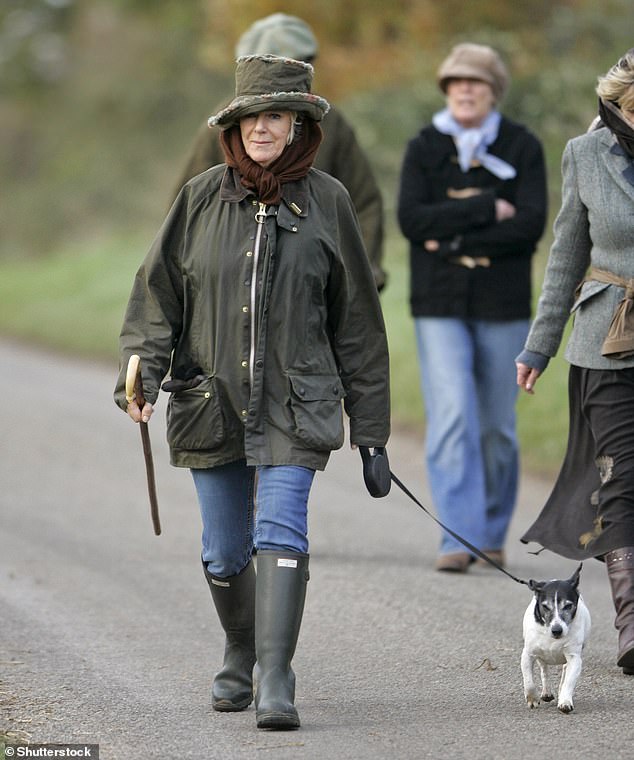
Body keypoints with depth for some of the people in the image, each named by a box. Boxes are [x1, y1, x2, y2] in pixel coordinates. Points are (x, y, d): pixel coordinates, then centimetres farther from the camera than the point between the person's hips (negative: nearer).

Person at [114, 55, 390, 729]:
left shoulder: (325, 202, 1)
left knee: (281, 533, -17)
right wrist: (142, 370, -10)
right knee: (224, 553, 10)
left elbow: (356, 319, 6)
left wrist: (370, 427, 7)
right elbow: (156, 291, 7)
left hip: (295, 403, -2)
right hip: (210, 402, 2)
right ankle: (241, 654, 35)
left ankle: (276, 681, -18)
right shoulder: (202, 198, 3)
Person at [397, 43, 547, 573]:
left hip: (503, 305, 0)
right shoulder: (424, 148, 4)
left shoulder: (523, 147, 2)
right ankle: (459, 539, -16)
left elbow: (531, 225, -10)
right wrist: (487, 211, -15)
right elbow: (412, 220, -9)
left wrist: (454, 239, -14)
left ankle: (493, 534, 24)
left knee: (497, 426, 6)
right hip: (439, 305, 0)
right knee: (451, 417, -14)